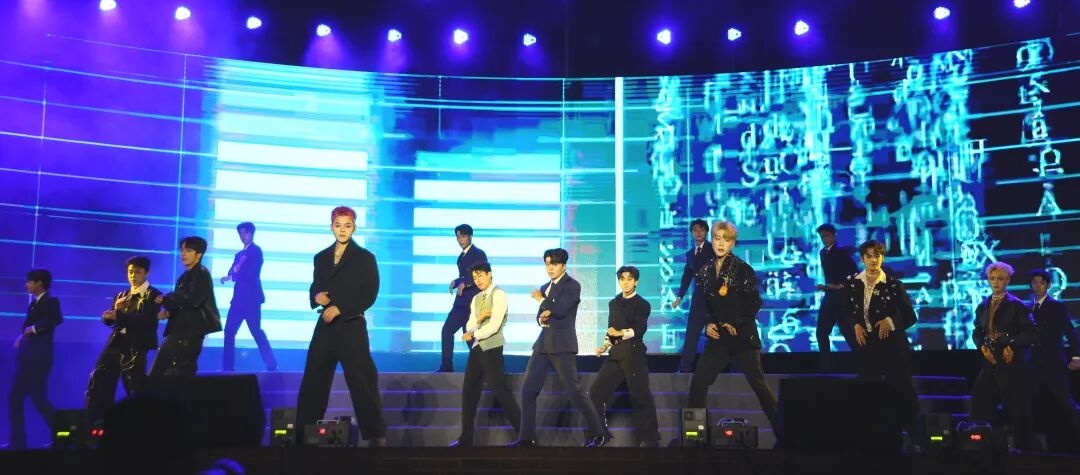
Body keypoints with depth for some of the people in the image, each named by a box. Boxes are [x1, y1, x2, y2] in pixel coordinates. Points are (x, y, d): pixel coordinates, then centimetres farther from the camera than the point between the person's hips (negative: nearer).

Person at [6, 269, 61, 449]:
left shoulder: (51, 301, -8)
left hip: (38, 357, -9)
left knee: (38, 398, -6)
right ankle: (17, 441, 13)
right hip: (27, 357, 9)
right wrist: (21, 337, -4)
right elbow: (29, 325, 13)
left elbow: (57, 319, -27)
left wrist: (34, 329, -18)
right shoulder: (34, 302, 15)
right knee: (15, 398, 8)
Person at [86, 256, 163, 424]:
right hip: (116, 343, 7)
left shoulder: (153, 295, -3)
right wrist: (115, 309, -6)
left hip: (135, 347, -7)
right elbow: (107, 318, 14)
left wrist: (119, 315, -22)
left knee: (135, 388, -5)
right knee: (97, 382, 6)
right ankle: (94, 423, 13)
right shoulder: (122, 295, 20)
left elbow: (148, 320, -18)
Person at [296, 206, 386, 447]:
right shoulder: (321, 257, 12)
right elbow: (315, 288, 18)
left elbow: (369, 295, -8)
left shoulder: (365, 257, -2)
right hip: (325, 325, 5)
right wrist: (317, 296, -6)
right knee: (313, 379, 6)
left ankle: (376, 435, 2)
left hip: (352, 326, -5)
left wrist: (340, 308, -16)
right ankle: (304, 432, 16)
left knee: (361, 381, -5)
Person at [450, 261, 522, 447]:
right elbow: (469, 327, 10)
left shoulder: (499, 295, -10)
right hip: (476, 348, 8)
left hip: (491, 349, -8)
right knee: (469, 391, 9)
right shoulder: (476, 299, 16)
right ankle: (466, 437, 17)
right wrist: (479, 318, -9)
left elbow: (494, 326, -18)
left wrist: (473, 335, -7)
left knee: (501, 391, -8)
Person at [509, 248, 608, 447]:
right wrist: (541, 318, -4)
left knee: (574, 391, -8)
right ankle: (527, 438, 12)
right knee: (528, 390, 4)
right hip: (543, 344, 8)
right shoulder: (545, 287, 18)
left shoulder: (572, 285, -6)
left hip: (562, 345, -8)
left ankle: (598, 434, 2)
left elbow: (560, 310, -20)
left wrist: (541, 299, -6)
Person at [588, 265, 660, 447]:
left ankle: (649, 439, 7)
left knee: (640, 396, -2)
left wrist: (619, 333, -7)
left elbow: (639, 330, -14)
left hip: (633, 353, -6)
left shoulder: (642, 304, -1)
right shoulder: (614, 303, 18)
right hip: (615, 354, 6)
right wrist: (605, 346, 5)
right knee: (596, 392, 4)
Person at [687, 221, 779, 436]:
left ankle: (782, 430, 5)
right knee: (698, 380, 2)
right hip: (718, 336, 5)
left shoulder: (742, 268, -6)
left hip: (742, 334, -5)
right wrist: (709, 324, -1)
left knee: (757, 382, -4)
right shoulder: (706, 271, 8)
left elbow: (754, 303, -8)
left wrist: (734, 324, -9)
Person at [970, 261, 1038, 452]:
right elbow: (977, 332, 16)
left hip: (1011, 363, -5)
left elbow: (1031, 333, -10)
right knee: (980, 405, 1)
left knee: (1018, 410, 0)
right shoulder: (982, 306, 13)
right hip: (990, 362, 5)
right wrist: (982, 346, -3)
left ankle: (1023, 448, 10)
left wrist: (1012, 347, -18)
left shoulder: (1016, 305, -4)